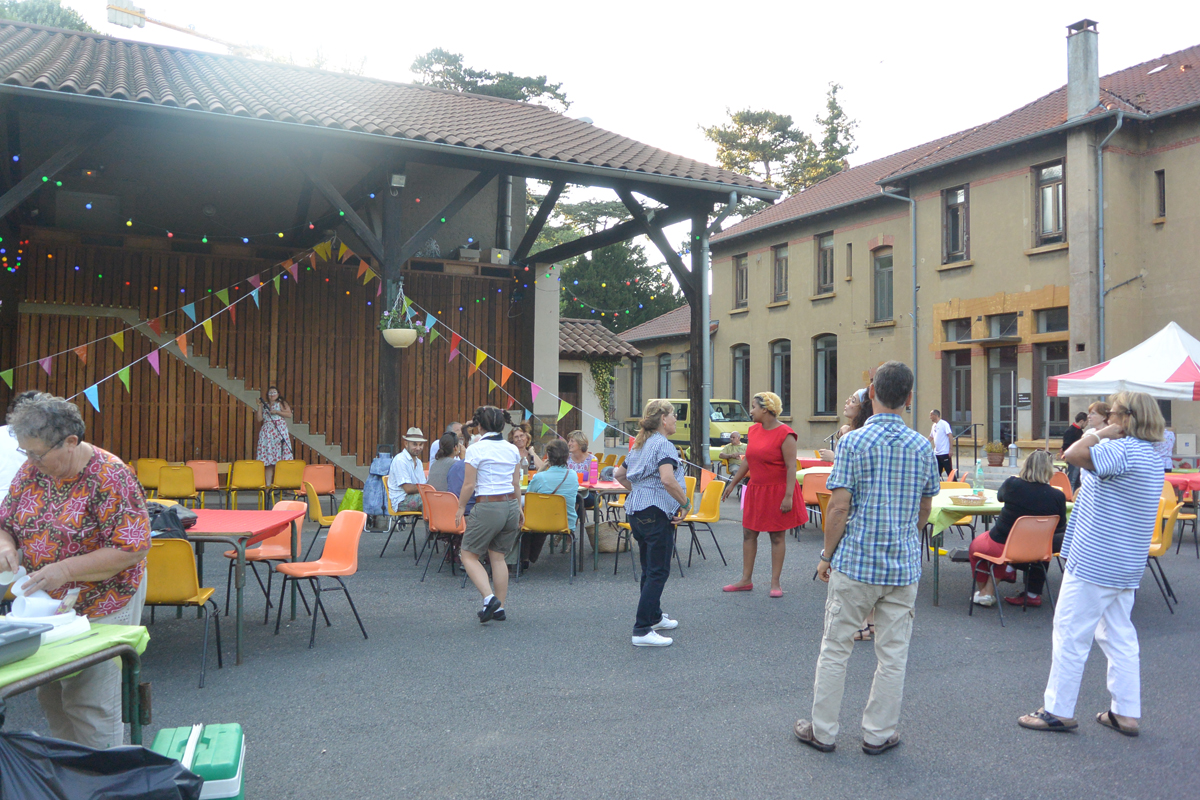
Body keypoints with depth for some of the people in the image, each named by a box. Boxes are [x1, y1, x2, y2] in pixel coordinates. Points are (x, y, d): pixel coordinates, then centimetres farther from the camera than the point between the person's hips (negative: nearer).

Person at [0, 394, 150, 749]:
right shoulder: (32, 470, 0)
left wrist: (66, 570, -27)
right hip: (43, 607, 7)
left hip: (98, 609, -7)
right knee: (50, 696, 17)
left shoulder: (109, 477, -20)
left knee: (90, 705, -1)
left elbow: (132, 549, -22)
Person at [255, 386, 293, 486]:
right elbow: (259, 419, 8)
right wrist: (260, 406, 3)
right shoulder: (264, 405, 18)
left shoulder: (281, 403, 10)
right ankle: (268, 483, -3)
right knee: (268, 459, -2)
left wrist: (276, 412, -8)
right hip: (267, 433, 3)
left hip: (280, 432, -3)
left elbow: (289, 415, -3)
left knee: (281, 456, -10)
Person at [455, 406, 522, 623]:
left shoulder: (475, 449, -9)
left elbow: (469, 485, -9)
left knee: (468, 555, 7)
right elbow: (516, 484, 11)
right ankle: (500, 607, 16)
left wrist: (461, 508, 4)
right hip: (511, 505, 6)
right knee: (498, 557, 15)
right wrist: (518, 508, 22)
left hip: (488, 507, -6)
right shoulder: (512, 450, 8)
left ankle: (489, 597, -9)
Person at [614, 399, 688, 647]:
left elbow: (619, 474, 24)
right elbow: (667, 480, -27)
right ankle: (642, 630, -7)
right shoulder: (663, 445, -12)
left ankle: (654, 617, 33)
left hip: (636, 512, 9)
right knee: (658, 572, -5)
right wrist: (686, 503, -17)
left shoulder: (639, 445, 16)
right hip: (657, 512, -9)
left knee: (649, 569, 20)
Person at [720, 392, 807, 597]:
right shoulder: (754, 430, 7)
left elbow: (791, 467, -18)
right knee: (748, 534, 9)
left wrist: (788, 496, -24)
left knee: (777, 536, 3)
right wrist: (733, 484, 18)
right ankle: (746, 580, 19)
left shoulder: (785, 434, -15)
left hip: (777, 491, -7)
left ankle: (775, 583, 13)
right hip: (756, 489, 7)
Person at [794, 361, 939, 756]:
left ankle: (823, 730, 18)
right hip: (904, 564, 3)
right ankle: (879, 733, 21)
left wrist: (827, 556, -3)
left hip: (855, 561, -3)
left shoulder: (853, 442, -11)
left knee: (835, 649, 8)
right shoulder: (922, 446, 2)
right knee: (893, 655, 12)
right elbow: (925, 510, 10)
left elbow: (840, 506, -13)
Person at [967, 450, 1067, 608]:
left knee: (975, 546, 28)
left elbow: (999, 496, 9)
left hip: (1000, 544, -2)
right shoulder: (1057, 496, -14)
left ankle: (983, 592, 37)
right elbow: (1061, 525, 2)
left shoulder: (1012, 484, -16)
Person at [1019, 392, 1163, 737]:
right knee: (1120, 637, 15)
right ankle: (1126, 713, 20)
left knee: (1070, 634, 0)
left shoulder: (1123, 450, -20)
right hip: (1126, 565, 10)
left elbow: (1074, 454, -31)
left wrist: (1102, 433, -18)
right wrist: (1103, 434, 8)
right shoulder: (1151, 455, 13)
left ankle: (1058, 711, 8)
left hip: (1095, 563, -10)